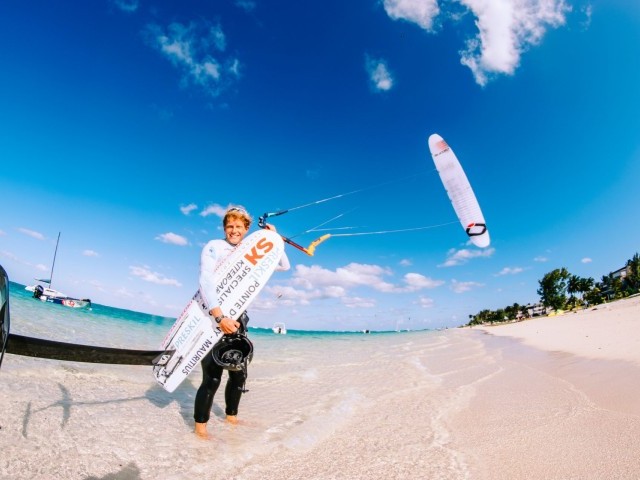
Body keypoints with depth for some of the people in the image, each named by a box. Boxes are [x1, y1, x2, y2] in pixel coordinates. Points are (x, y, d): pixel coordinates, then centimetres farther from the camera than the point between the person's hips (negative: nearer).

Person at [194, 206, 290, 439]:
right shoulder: (214, 247, -7)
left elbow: (284, 266, 14)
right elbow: (206, 282, -20)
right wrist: (220, 317, -30)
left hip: (237, 320, 6)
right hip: (213, 319, -6)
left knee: (239, 374, 13)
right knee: (212, 377, -6)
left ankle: (231, 415, 33)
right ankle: (200, 424, 12)